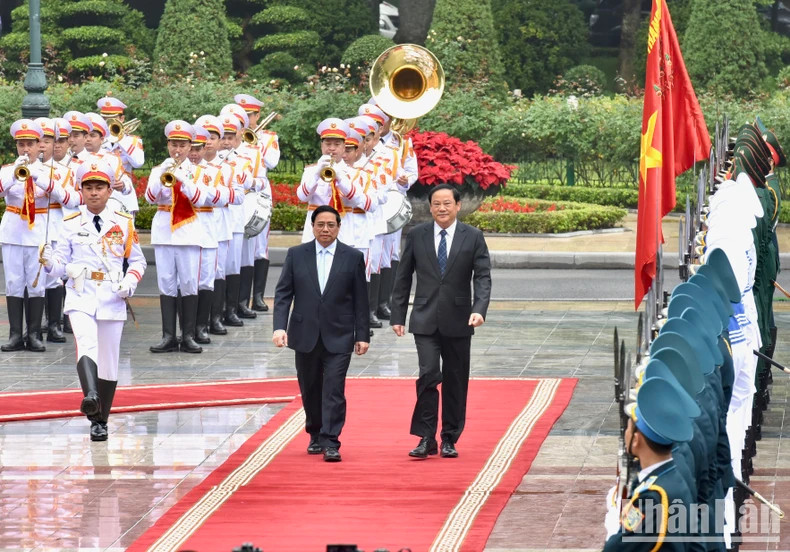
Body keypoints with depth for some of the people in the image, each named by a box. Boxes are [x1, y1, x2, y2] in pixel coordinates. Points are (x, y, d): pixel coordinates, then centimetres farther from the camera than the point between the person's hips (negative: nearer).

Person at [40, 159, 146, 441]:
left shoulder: (123, 223, 7)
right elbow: (60, 264, 6)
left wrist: (131, 281, -5)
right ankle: (90, 397, -50)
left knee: (108, 361, 6)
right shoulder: (71, 224, 5)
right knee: (86, 343, -28)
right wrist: (49, 262, -17)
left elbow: (138, 260, 14)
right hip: (81, 296, -2)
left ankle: (100, 421, 19)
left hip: (112, 298, 2)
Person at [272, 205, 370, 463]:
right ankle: (316, 436, 28)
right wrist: (279, 326, -11)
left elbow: (360, 300, 3)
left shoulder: (353, 257, 1)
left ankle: (330, 443, -11)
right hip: (305, 335, 2)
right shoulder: (296, 255, 4)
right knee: (310, 390, 11)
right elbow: (283, 293, 2)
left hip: (338, 336, -2)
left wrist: (362, 335, 0)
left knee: (334, 390, -10)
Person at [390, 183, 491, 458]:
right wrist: (397, 316, 5)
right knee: (429, 374, -14)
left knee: (455, 381, 6)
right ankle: (426, 438, -8)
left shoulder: (473, 237, 1)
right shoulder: (417, 235, 4)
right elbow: (403, 278, 9)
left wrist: (479, 310, -20)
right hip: (425, 320, -1)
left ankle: (449, 439, 18)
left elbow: (483, 277, -4)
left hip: (458, 321, 1)